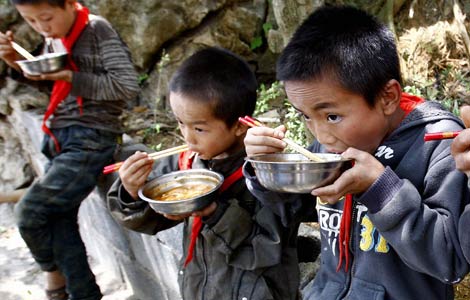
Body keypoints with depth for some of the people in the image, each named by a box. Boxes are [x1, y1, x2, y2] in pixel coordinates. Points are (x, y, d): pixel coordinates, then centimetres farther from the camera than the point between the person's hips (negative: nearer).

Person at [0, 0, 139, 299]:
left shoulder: (98, 30, -11)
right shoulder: (55, 36, 11)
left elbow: (128, 85, -18)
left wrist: (71, 78, -18)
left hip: (90, 141, -8)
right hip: (60, 140, 8)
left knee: (30, 211, -11)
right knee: (60, 220, 9)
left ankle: (54, 271, 20)